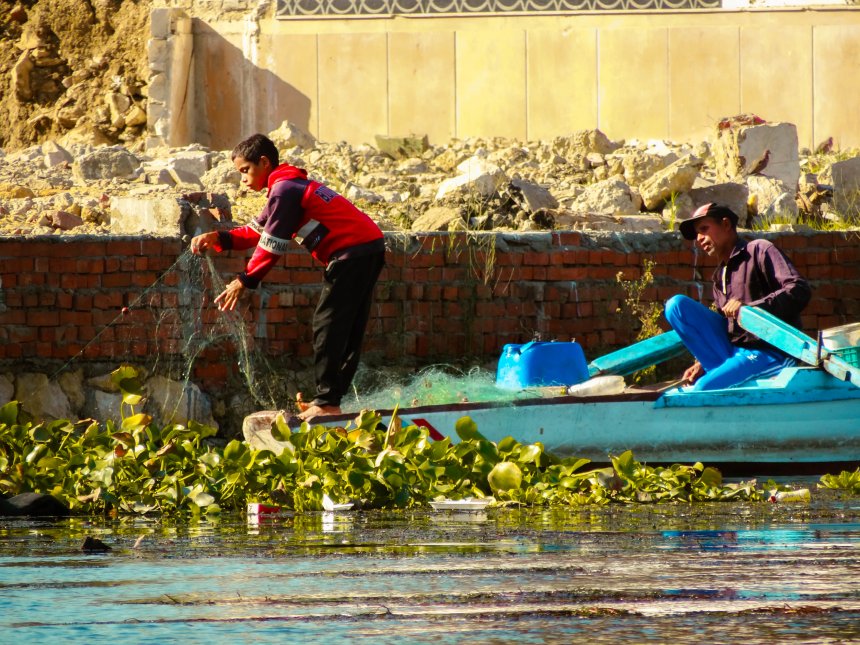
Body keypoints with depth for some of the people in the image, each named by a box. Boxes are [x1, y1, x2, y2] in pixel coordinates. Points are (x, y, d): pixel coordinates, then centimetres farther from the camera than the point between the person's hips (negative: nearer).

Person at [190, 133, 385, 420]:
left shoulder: (284, 190, -10)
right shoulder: (293, 185, 22)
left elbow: (272, 244, -13)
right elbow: (257, 231, 22)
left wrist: (244, 281, -7)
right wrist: (219, 238, 9)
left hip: (351, 254, -10)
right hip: (370, 249, 10)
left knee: (327, 327, -8)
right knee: (348, 330, 12)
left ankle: (327, 402, -10)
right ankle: (329, 399, 17)